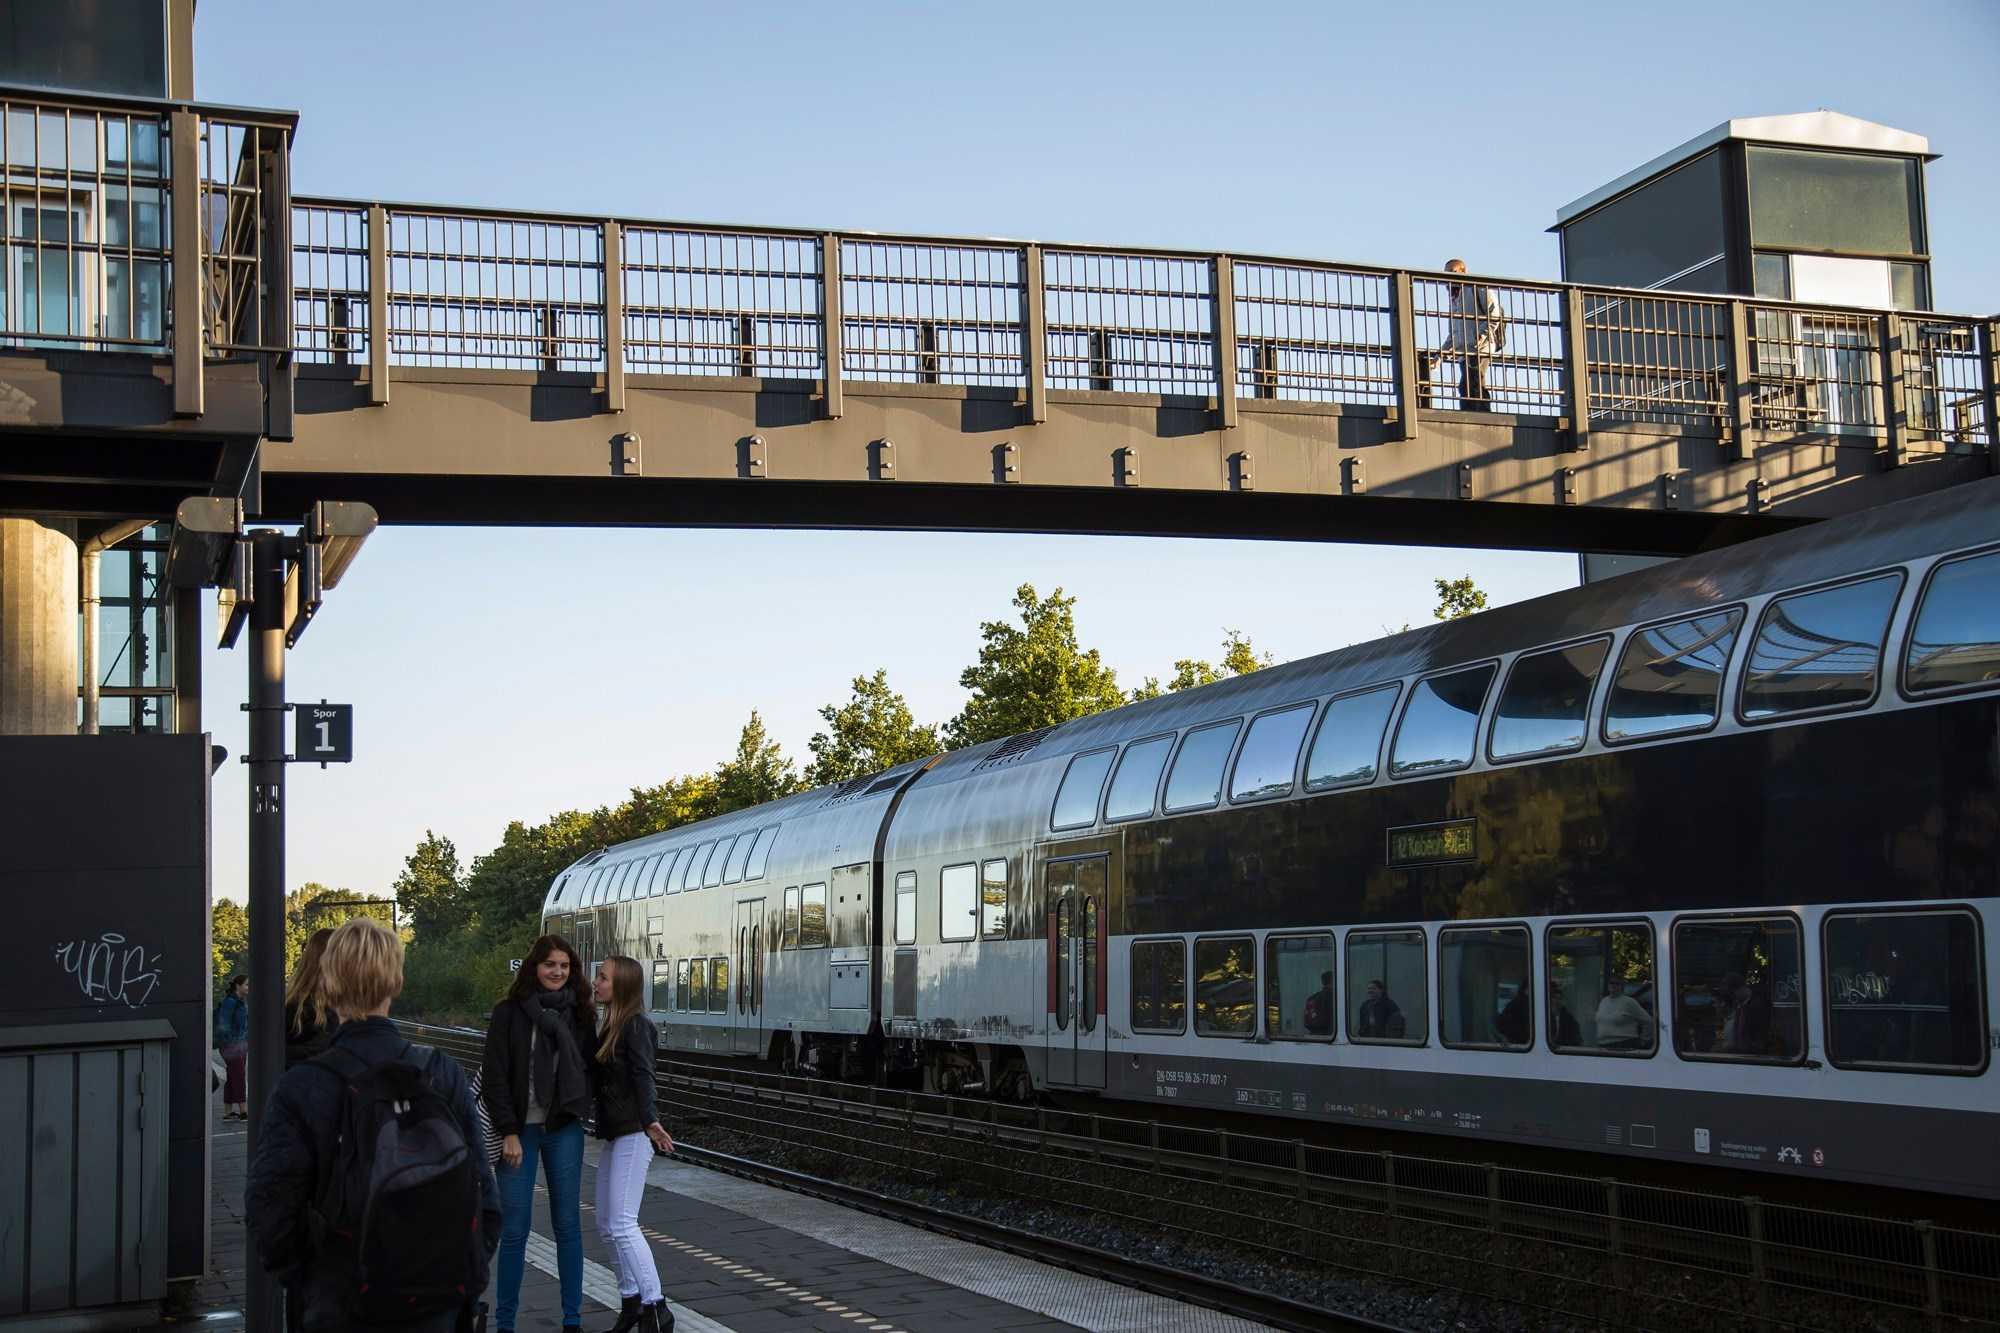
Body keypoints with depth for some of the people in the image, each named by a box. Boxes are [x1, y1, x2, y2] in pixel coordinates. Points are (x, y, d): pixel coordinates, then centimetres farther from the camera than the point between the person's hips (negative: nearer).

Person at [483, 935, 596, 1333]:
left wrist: (579, 1109, -5)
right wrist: (508, 1132, -11)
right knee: (514, 1230, -1)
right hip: (520, 1130, -2)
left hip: (564, 1129, 2)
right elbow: (494, 1077, -6)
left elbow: (589, 1068, 11)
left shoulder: (580, 1014, 6)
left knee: (568, 1225, 5)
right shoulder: (509, 1013, -2)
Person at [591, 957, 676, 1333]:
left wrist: (650, 1121, -35)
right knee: (607, 1225, 12)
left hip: (634, 1133, -10)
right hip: (616, 1133, 10)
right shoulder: (611, 1027, 17)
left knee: (621, 1224, -12)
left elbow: (642, 1075, -24)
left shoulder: (636, 1025, -11)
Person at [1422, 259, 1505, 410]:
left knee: (1468, 387, -20)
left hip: (1479, 348, -8)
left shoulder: (1477, 288, 7)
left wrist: (1483, 333, -18)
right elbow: (1452, 334, 27)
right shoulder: (1454, 300, 29)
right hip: (1463, 353, 8)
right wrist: (1440, 355, 15)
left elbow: (1496, 312, -5)